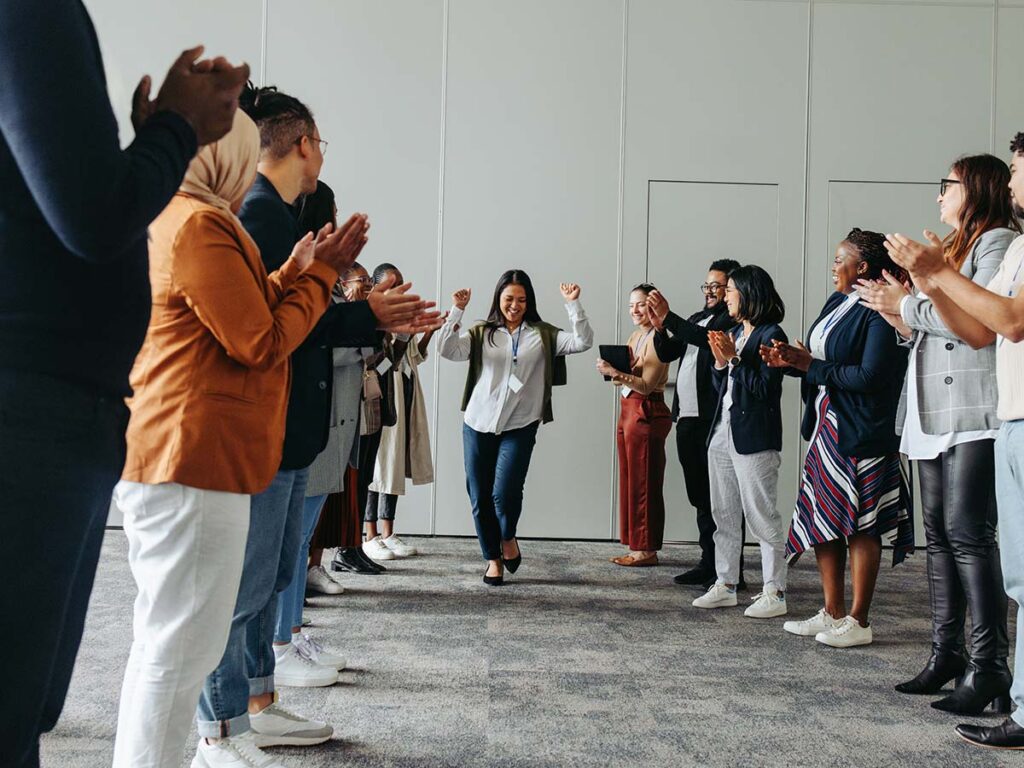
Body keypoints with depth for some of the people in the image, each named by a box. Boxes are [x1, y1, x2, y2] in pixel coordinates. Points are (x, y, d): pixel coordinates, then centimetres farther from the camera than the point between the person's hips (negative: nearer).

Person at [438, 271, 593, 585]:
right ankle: (492, 559, 25)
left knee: (505, 492, -16)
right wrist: (457, 310, -13)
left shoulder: (543, 335, 7)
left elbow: (583, 342, -4)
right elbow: (447, 349, -7)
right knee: (480, 498, 6)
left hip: (519, 428, -2)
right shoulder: (481, 333, 7)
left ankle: (508, 538, 17)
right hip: (478, 425, 2)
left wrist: (572, 304, -10)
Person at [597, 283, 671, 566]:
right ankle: (636, 546, 17)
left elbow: (646, 385, -18)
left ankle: (647, 550, 4)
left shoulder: (657, 339, -11)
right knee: (630, 481, 11)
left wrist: (617, 373, -27)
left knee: (644, 483, -4)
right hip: (628, 410, 9)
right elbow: (625, 381, 13)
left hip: (646, 413, -9)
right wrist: (610, 371, -6)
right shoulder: (635, 336, 15)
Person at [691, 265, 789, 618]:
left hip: (754, 438, -9)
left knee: (761, 516, -5)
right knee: (724, 515, 12)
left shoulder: (771, 335, -8)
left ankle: (774, 592, 2)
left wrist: (735, 357, -18)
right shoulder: (734, 332, 15)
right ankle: (725, 585, 20)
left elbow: (764, 387, -16)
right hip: (722, 431, 9)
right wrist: (720, 361, -2)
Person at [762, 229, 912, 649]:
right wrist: (789, 361, -1)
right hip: (826, 428, 9)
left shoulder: (878, 312, -15)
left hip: (860, 436, -9)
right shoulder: (836, 303, 13)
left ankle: (858, 622, 10)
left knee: (860, 527, 0)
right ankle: (833, 614, 23)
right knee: (823, 522, 12)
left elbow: (868, 376, -23)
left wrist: (811, 365, -16)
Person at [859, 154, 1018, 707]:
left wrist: (910, 306, -7)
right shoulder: (956, 247, 24)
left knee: (967, 533, -12)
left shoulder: (999, 241, -4)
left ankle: (988, 667, -8)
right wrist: (906, 322, 7)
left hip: (974, 412, -9)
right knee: (939, 534, 9)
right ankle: (946, 655, 15)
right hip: (935, 413, 9)